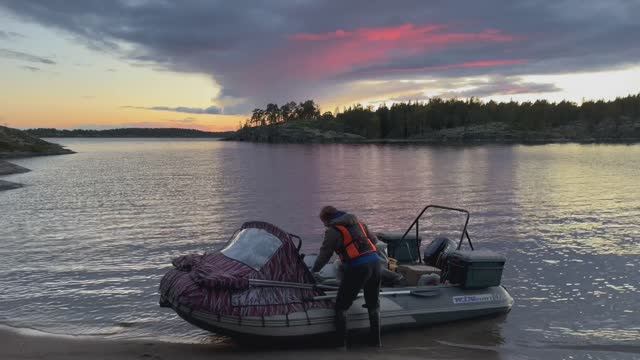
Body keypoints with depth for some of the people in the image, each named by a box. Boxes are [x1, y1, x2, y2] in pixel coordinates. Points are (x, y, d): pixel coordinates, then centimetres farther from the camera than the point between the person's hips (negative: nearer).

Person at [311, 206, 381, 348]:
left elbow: (324, 255, 4)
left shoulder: (333, 231, 0)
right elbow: (374, 240, 27)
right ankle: (375, 340, 24)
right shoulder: (358, 223, 19)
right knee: (373, 304, 19)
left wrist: (313, 271, 18)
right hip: (374, 261, 7)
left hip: (357, 267, -7)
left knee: (341, 306, 7)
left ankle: (342, 341, 8)